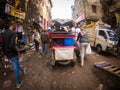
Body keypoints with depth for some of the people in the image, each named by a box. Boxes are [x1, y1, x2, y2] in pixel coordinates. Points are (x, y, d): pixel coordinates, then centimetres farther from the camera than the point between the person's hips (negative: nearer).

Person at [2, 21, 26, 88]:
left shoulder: (5, 33, 5)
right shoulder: (13, 33, -21)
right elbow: (12, 45, -32)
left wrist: (5, 53, 20)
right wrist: (17, 51, -16)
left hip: (7, 54, 8)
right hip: (13, 54, -8)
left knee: (16, 65, 30)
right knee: (16, 68, 7)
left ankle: (23, 70, 57)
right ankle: (18, 83, 23)